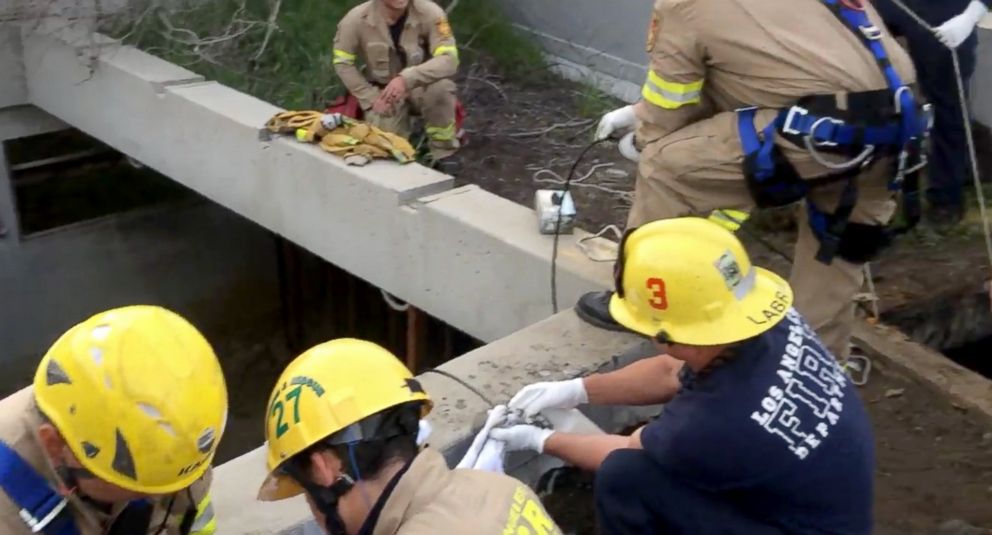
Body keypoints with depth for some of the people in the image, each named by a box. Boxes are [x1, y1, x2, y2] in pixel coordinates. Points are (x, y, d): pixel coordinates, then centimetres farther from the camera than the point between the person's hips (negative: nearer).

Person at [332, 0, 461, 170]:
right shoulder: (357, 18, -19)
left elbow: (449, 59, -29)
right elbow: (342, 63, -6)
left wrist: (407, 78, -42)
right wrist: (372, 98, -13)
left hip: (420, 87, 0)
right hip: (382, 90, 1)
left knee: (441, 86, -35)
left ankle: (444, 154, -11)